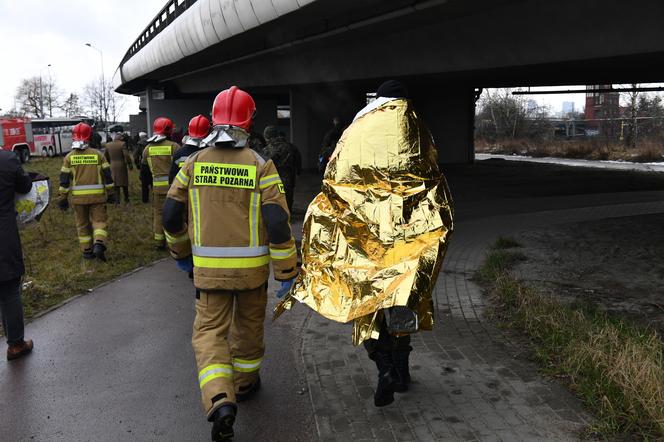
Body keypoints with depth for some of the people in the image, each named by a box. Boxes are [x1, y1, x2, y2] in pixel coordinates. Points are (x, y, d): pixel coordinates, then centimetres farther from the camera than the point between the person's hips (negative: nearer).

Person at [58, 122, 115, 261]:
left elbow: (64, 179, -1)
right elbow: (107, 175, 1)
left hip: (78, 196, 1)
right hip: (97, 195, -1)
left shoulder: (69, 157, 0)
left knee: (83, 224, 13)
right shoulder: (98, 154, -1)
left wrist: (63, 198, 6)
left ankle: (87, 251, 18)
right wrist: (109, 193, 9)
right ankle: (99, 244, -19)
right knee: (99, 220, 4)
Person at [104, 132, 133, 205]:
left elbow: (105, 155, 11)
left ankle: (117, 200, 6)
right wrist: (130, 164, -7)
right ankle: (126, 199, 14)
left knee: (115, 183, 8)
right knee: (124, 183, 8)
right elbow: (126, 155, -16)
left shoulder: (108, 145, 4)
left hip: (113, 167, 4)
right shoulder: (122, 144, -12)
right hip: (122, 166, -4)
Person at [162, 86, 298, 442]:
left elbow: (171, 214, 3)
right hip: (252, 266, 0)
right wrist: (286, 271, -6)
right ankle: (245, 383, 39)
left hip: (208, 267, 1)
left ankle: (220, 401, -11)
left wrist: (182, 252, 20)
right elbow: (278, 222, -15)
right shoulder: (261, 165, -10)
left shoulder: (194, 162, -2)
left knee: (209, 331, 7)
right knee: (248, 327, 20)